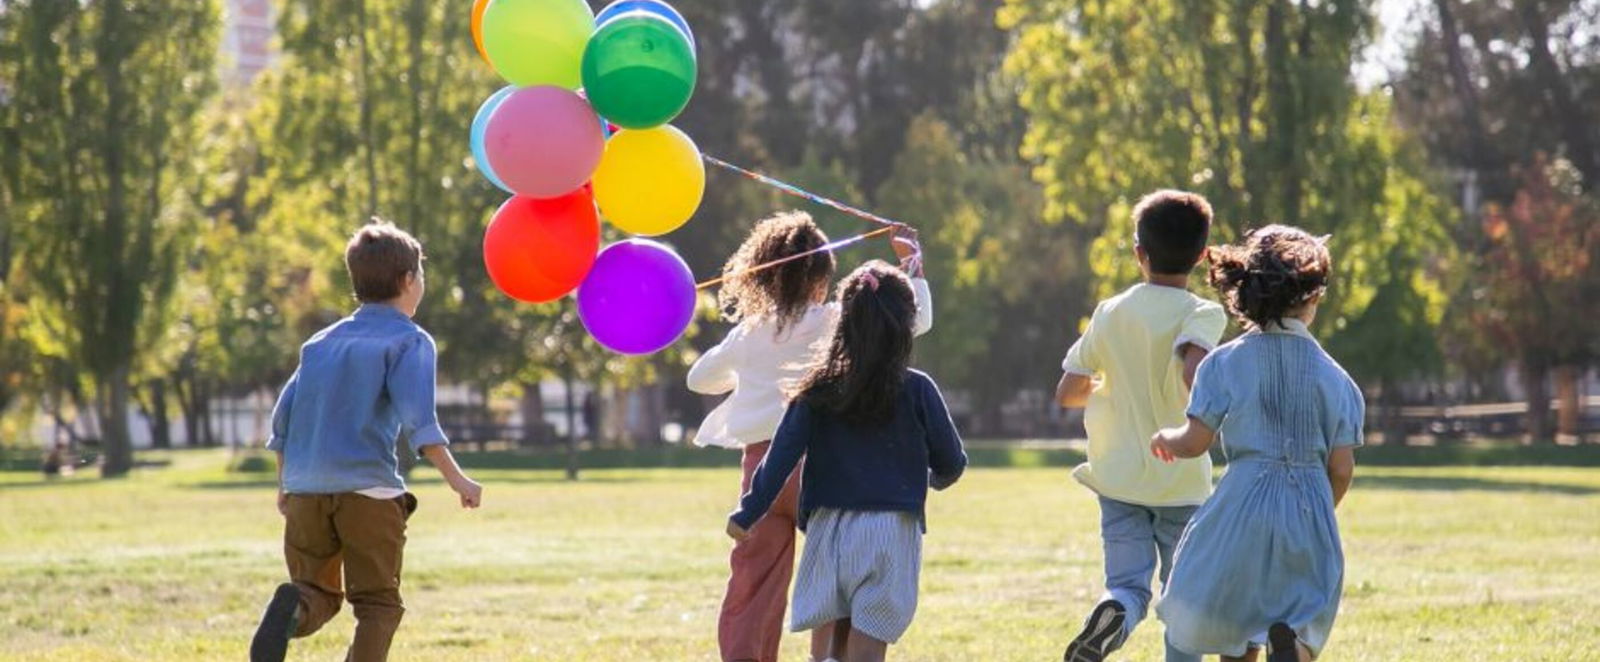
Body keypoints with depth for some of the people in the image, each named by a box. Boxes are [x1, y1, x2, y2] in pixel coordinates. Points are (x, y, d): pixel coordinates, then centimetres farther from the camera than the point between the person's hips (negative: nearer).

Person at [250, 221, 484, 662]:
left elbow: (284, 415, 16)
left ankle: (292, 608, -21)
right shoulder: (409, 340, 1)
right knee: (378, 602, 6)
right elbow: (416, 416, -14)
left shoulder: (322, 341, 19)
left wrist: (285, 485, 25)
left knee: (320, 594, 14)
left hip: (305, 488, 5)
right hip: (367, 485, -4)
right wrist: (456, 479, -17)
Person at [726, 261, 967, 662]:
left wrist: (747, 514, 2)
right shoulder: (916, 391, -3)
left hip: (830, 527, 2)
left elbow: (781, 456, -4)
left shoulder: (820, 391, 1)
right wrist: (936, 479, 28)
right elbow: (951, 463, 5)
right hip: (890, 531, -2)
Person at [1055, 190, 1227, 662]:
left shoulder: (1110, 314, 2)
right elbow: (1193, 372, -30)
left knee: (1128, 585, 0)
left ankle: (1110, 616, -33)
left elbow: (1067, 393, 6)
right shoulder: (1202, 314, -9)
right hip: (1183, 482, -2)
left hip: (1119, 478, 2)